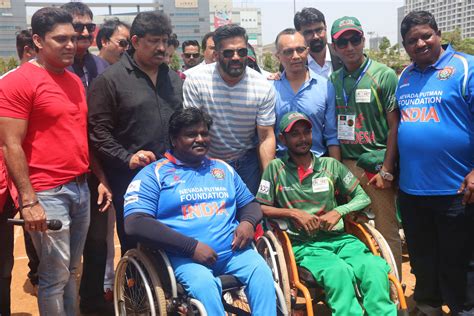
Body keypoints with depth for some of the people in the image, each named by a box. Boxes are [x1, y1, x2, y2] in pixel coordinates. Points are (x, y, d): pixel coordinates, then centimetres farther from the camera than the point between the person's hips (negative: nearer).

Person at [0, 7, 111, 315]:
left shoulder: (76, 81, 13)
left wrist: (101, 180, 14)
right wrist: (28, 200, -17)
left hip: (81, 188, 7)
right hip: (47, 194, -7)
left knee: (71, 271, 16)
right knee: (55, 276, 2)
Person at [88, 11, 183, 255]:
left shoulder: (174, 79, 15)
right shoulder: (110, 79, -4)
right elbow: (98, 130, -8)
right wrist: (126, 158, -17)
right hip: (130, 179, -4)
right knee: (134, 247, 8)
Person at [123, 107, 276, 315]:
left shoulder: (223, 169, 21)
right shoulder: (154, 173, 3)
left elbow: (249, 203, 29)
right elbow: (135, 224, -10)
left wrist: (248, 222, 1)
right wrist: (191, 246, -16)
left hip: (232, 250, 4)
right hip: (184, 255, -4)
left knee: (261, 271, -25)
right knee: (203, 283, -34)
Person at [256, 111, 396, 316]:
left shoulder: (331, 165, 12)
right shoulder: (276, 168, 5)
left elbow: (363, 198, 14)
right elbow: (259, 208, 3)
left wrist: (339, 212, -4)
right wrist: (293, 213, -9)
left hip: (339, 238, 3)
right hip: (303, 244, -3)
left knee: (375, 269, -28)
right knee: (340, 272, -35)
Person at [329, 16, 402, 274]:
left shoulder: (384, 75, -2)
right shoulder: (332, 80, 10)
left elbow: (394, 126, -4)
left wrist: (387, 171, -8)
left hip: (376, 165, -4)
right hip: (344, 165, 4)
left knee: (387, 232, 0)